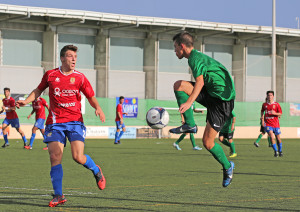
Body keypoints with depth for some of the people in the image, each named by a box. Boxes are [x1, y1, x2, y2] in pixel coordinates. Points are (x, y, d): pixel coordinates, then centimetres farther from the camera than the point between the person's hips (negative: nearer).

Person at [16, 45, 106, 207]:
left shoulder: (80, 77, 4)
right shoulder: (50, 75, 6)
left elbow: (91, 97, 10)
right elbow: (38, 90, 21)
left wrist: (98, 108, -9)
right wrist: (26, 101, 6)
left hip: (75, 121, -1)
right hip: (54, 123, 1)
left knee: (78, 157, -15)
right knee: (55, 158, -8)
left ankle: (96, 171, 20)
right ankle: (58, 196, 4)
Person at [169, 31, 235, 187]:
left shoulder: (195, 58, -13)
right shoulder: (198, 56, 18)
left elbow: (200, 82, -28)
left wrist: (189, 102, -40)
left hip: (222, 100, -9)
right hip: (211, 94, 9)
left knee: (207, 142, -7)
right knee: (179, 85, -6)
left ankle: (227, 166, 16)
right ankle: (190, 124, -5)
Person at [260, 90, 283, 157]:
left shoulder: (276, 104, -1)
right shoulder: (264, 105, 6)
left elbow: (280, 114, -2)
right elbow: (262, 111, 26)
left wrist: (275, 113, -19)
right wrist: (262, 116, 7)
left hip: (275, 124, 0)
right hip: (268, 124, 0)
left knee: (278, 138, 9)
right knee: (272, 137, -18)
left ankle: (280, 151, 30)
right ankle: (276, 151, -8)